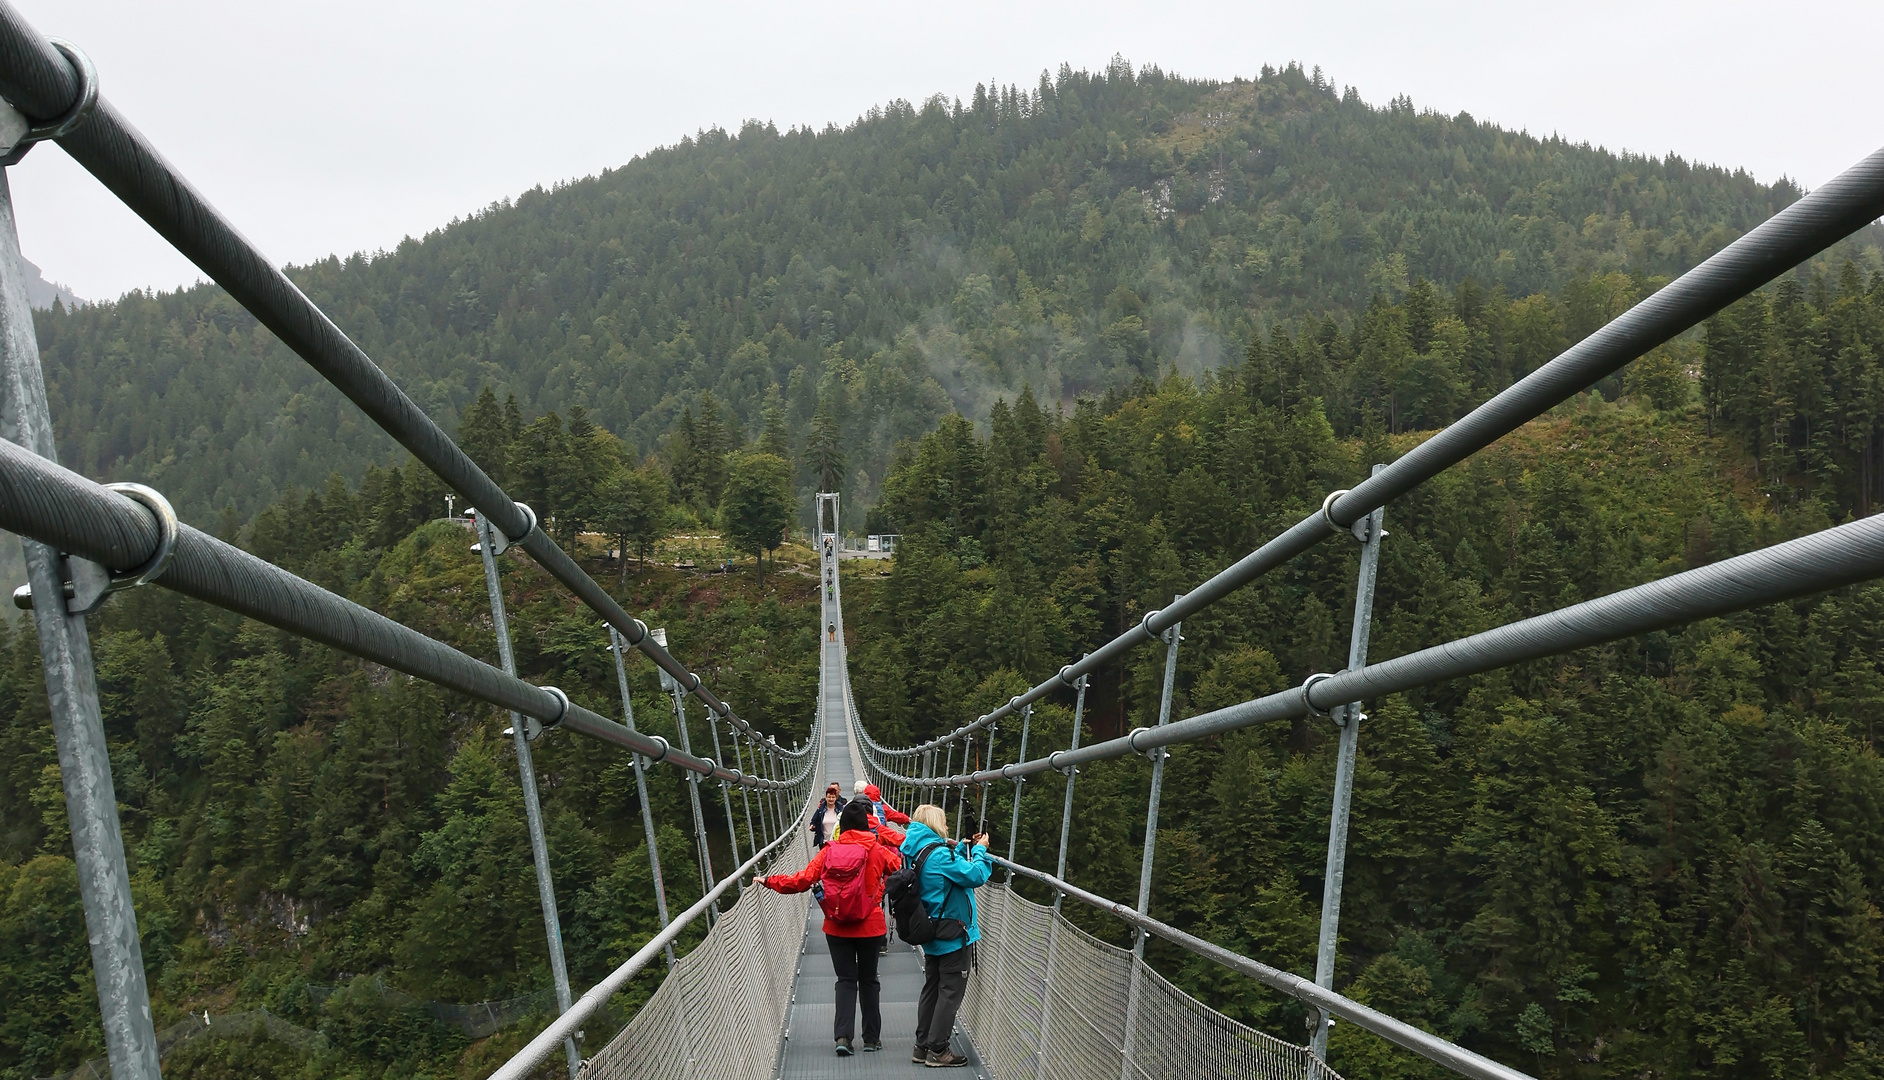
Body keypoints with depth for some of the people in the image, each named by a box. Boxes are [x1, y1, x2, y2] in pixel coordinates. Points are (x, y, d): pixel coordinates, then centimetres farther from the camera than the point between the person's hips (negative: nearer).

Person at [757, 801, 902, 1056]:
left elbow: (802, 880, -7)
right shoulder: (878, 850, -7)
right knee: (868, 980, 14)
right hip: (870, 927, -1)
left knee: (846, 980, 8)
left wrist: (768, 881, 4)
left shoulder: (829, 851, -5)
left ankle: (843, 1036, -7)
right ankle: (872, 1038, 18)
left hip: (836, 928, 1)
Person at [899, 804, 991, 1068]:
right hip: (954, 936, -9)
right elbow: (976, 876, -25)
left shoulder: (917, 852, 5)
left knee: (932, 988, 17)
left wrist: (966, 847, 10)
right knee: (950, 992, 1)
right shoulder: (938, 854, -24)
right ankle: (938, 1050, 5)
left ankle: (922, 1046, 23)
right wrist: (979, 849, -11)